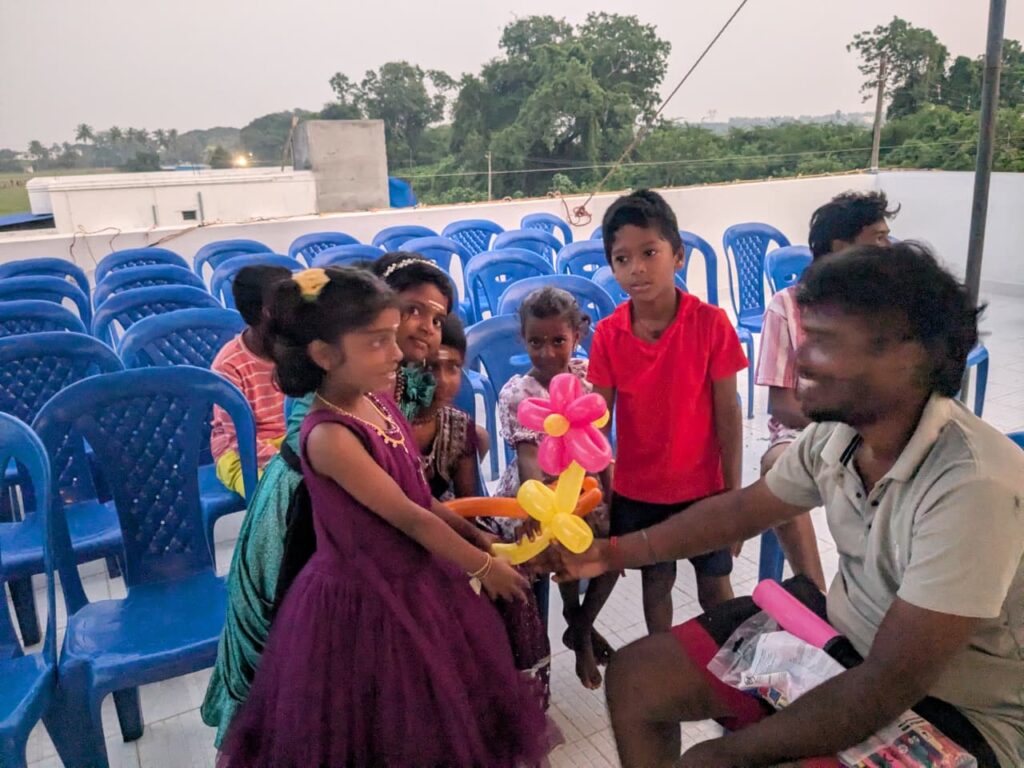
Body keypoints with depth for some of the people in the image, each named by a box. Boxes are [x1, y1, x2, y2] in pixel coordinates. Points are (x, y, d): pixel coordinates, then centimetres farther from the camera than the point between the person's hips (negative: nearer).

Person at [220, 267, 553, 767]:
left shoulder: (378, 401, -3)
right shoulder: (330, 436, -29)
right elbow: (408, 518, -23)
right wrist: (483, 565, -12)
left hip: (417, 580, 8)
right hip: (366, 600, -7)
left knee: (436, 716, 25)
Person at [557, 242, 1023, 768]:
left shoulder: (972, 486, -32)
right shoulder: (837, 432, -11)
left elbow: (890, 688, -29)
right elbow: (740, 509, 6)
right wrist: (613, 552, 5)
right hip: (839, 630, 6)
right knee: (634, 679, 3)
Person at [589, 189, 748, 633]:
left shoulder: (710, 323, -15)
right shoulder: (608, 335, -10)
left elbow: (727, 414, -10)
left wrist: (734, 492, -6)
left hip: (703, 484, -1)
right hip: (637, 488, 2)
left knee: (714, 584, 17)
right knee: (656, 582, 20)